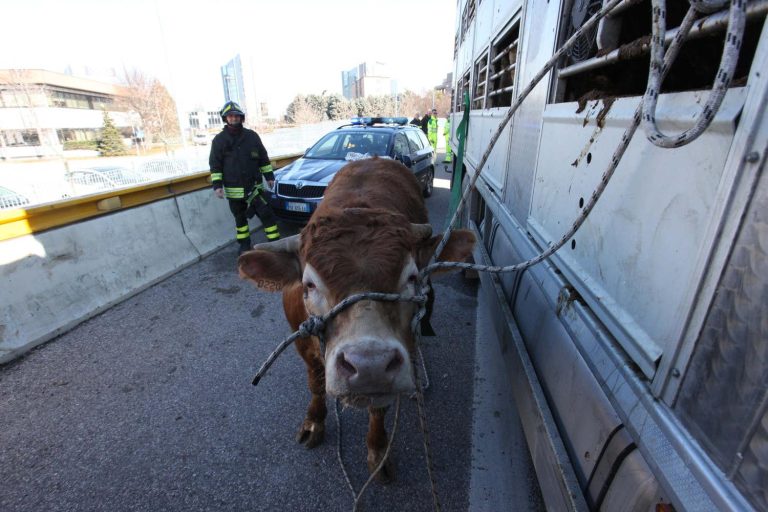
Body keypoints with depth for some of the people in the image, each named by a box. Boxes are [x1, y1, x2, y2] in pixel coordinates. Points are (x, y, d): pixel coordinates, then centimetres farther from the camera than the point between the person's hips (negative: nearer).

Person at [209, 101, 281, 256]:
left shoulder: (252, 135, 5)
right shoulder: (219, 140, 1)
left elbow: (263, 158, 11)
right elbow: (215, 164, 1)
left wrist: (269, 176, 7)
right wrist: (217, 185, -7)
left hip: (254, 187, 0)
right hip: (234, 190, 0)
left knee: (267, 214, -6)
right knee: (240, 218, 12)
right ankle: (245, 246, 26)